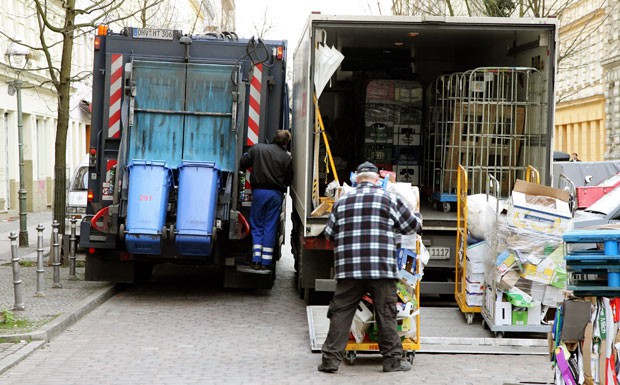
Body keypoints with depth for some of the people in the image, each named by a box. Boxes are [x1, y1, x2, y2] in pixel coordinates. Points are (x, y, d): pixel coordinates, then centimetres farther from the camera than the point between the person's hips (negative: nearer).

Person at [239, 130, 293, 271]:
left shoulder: (257, 148, -1)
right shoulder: (287, 157, -1)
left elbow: (243, 163, 1)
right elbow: (289, 180, 4)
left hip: (259, 191, 0)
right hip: (276, 194, 0)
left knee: (257, 226, 9)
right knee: (270, 227, 5)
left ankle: (256, 261, 3)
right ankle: (266, 262, 5)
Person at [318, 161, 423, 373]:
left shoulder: (342, 201, 13)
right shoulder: (389, 198, 4)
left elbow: (329, 234, 18)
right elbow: (411, 225, 12)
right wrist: (418, 218, 35)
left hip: (348, 268, 2)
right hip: (382, 268, -2)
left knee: (341, 312, 5)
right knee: (386, 314, 5)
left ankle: (330, 358, 3)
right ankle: (393, 359, 11)